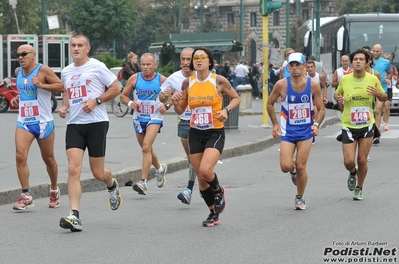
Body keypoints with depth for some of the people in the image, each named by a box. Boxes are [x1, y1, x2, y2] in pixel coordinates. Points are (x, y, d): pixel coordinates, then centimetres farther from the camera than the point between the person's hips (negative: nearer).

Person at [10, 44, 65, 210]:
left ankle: (54, 190, 33)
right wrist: (18, 98, 8)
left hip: (43, 122, -4)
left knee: (48, 158, 11)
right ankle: (26, 196, -13)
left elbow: (61, 87, -15)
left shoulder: (43, 70, -9)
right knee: (20, 156, -15)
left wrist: (41, 85, -23)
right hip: (23, 122, 4)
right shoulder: (18, 72, 10)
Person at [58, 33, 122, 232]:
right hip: (74, 124, 4)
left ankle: (112, 185, 41)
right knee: (73, 169, -13)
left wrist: (96, 101, -13)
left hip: (96, 123, -4)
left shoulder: (97, 67, -3)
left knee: (98, 173, 3)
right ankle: (74, 216, -18)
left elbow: (115, 89, -1)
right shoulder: (66, 72, 14)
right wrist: (64, 107, 8)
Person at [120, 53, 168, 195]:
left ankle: (143, 182, -23)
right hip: (138, 118, 4)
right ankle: (160, 169, 47)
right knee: (146, 149, 18)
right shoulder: (134, 78, -4)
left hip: (154, 118, -4)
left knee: (146, 147, -21)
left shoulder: (162, 80, -8)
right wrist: (130, 103, -17)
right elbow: (123, 96, 3)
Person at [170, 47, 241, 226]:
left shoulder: (219, 81, -7)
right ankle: (214, 213, 25)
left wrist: (226, 110, -14)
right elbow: (180, 111, 11)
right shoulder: (187, 83, 3)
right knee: (201, 178, 7)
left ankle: (218, 191, 11)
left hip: (215, 133, -4)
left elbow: (236, 98, 5)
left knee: (205, 170, -24)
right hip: (195, 134, 4)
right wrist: (176, 102, -11)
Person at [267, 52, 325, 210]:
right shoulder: (281, 85, -9)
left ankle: (300, 198, 18)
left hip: (306, 131, 0)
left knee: (301, 167, -2)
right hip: (288, 130, 0)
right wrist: (275, 123, -1)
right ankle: (293, 170, 27)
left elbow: (321, 109, 0)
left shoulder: (313, 85, -8)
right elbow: (270, 104, 7)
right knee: (285, 166, -11)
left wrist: (316, 124, -17)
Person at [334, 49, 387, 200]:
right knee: (348, 161, -6)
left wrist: (378, 94, -17)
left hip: (367, 126, 0)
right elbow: (337, 93, 14)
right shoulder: (344, 79, -5)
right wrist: (337, 97, -10)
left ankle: (359, 189, 24)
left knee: (362, 160, 1)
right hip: (349, 126, 0)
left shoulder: (373, 79, -6)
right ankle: (353, 173, 31)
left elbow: (384, 98, 6)